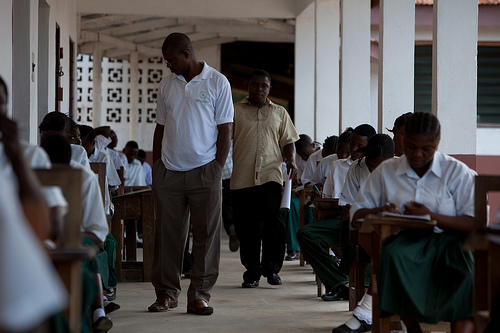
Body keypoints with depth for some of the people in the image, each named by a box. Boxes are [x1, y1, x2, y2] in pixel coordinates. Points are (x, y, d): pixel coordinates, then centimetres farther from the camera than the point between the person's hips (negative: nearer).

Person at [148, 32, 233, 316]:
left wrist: (218, 170, -7)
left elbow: (225, 129, -1)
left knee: (207, 233, -2)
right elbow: (161, 128, 17)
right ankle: (167, 292, 12)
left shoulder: (217, 82, 1)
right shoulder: (166, 85, 13)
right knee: (167, 232, 3)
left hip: (204, 171, -3)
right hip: (168, 172, 3)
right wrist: (155, 165, 9)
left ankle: (200, 295, 4)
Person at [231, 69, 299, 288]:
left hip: (270, 174, 0)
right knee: (246, 226, 1)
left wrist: (291, 160, -1)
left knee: (272, 217, -17)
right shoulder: (235, 111, 13)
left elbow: (287, 141, 18)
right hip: (242, 177, 0)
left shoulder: (279, 113, 18)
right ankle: (252, 272, 12)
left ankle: (271, 268, -6)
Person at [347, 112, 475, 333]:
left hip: (446, 241, -1)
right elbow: (356, 216, 15)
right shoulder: (385, 172, 15)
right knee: (392, 255, -34)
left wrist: (433, 217, -14)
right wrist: (378, 212, -8)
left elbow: (476, 224, -2)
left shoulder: (458, 172, 8)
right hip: (404, 242, 1)